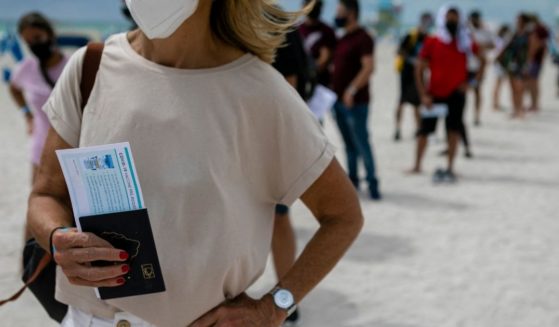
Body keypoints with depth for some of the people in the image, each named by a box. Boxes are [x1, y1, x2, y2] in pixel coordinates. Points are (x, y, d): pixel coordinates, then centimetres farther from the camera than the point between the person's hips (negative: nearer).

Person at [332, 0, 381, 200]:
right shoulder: (342, 39, 16)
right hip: (339, 100, 8)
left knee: (361, 143, -6)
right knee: (349, 144, 13)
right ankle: (352, 180, 20)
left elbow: (369, 67, -20)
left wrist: (352, 90, -26)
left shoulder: (363, 38, -10)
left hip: (355, 101, -8)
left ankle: (372, 182, 1)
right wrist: (332, 89, 13)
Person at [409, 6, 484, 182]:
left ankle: (450, 169, 10)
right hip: (435, 94, -1)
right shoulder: (432, 43, -6)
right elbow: (420, 70, -3)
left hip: (456, 94, 1)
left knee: (453, 131, 1)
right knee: (424, 130, 5)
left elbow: (482, 60, 11)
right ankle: (417, 165, 21)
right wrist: (424, 95, -10)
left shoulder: (465, 41, -1)